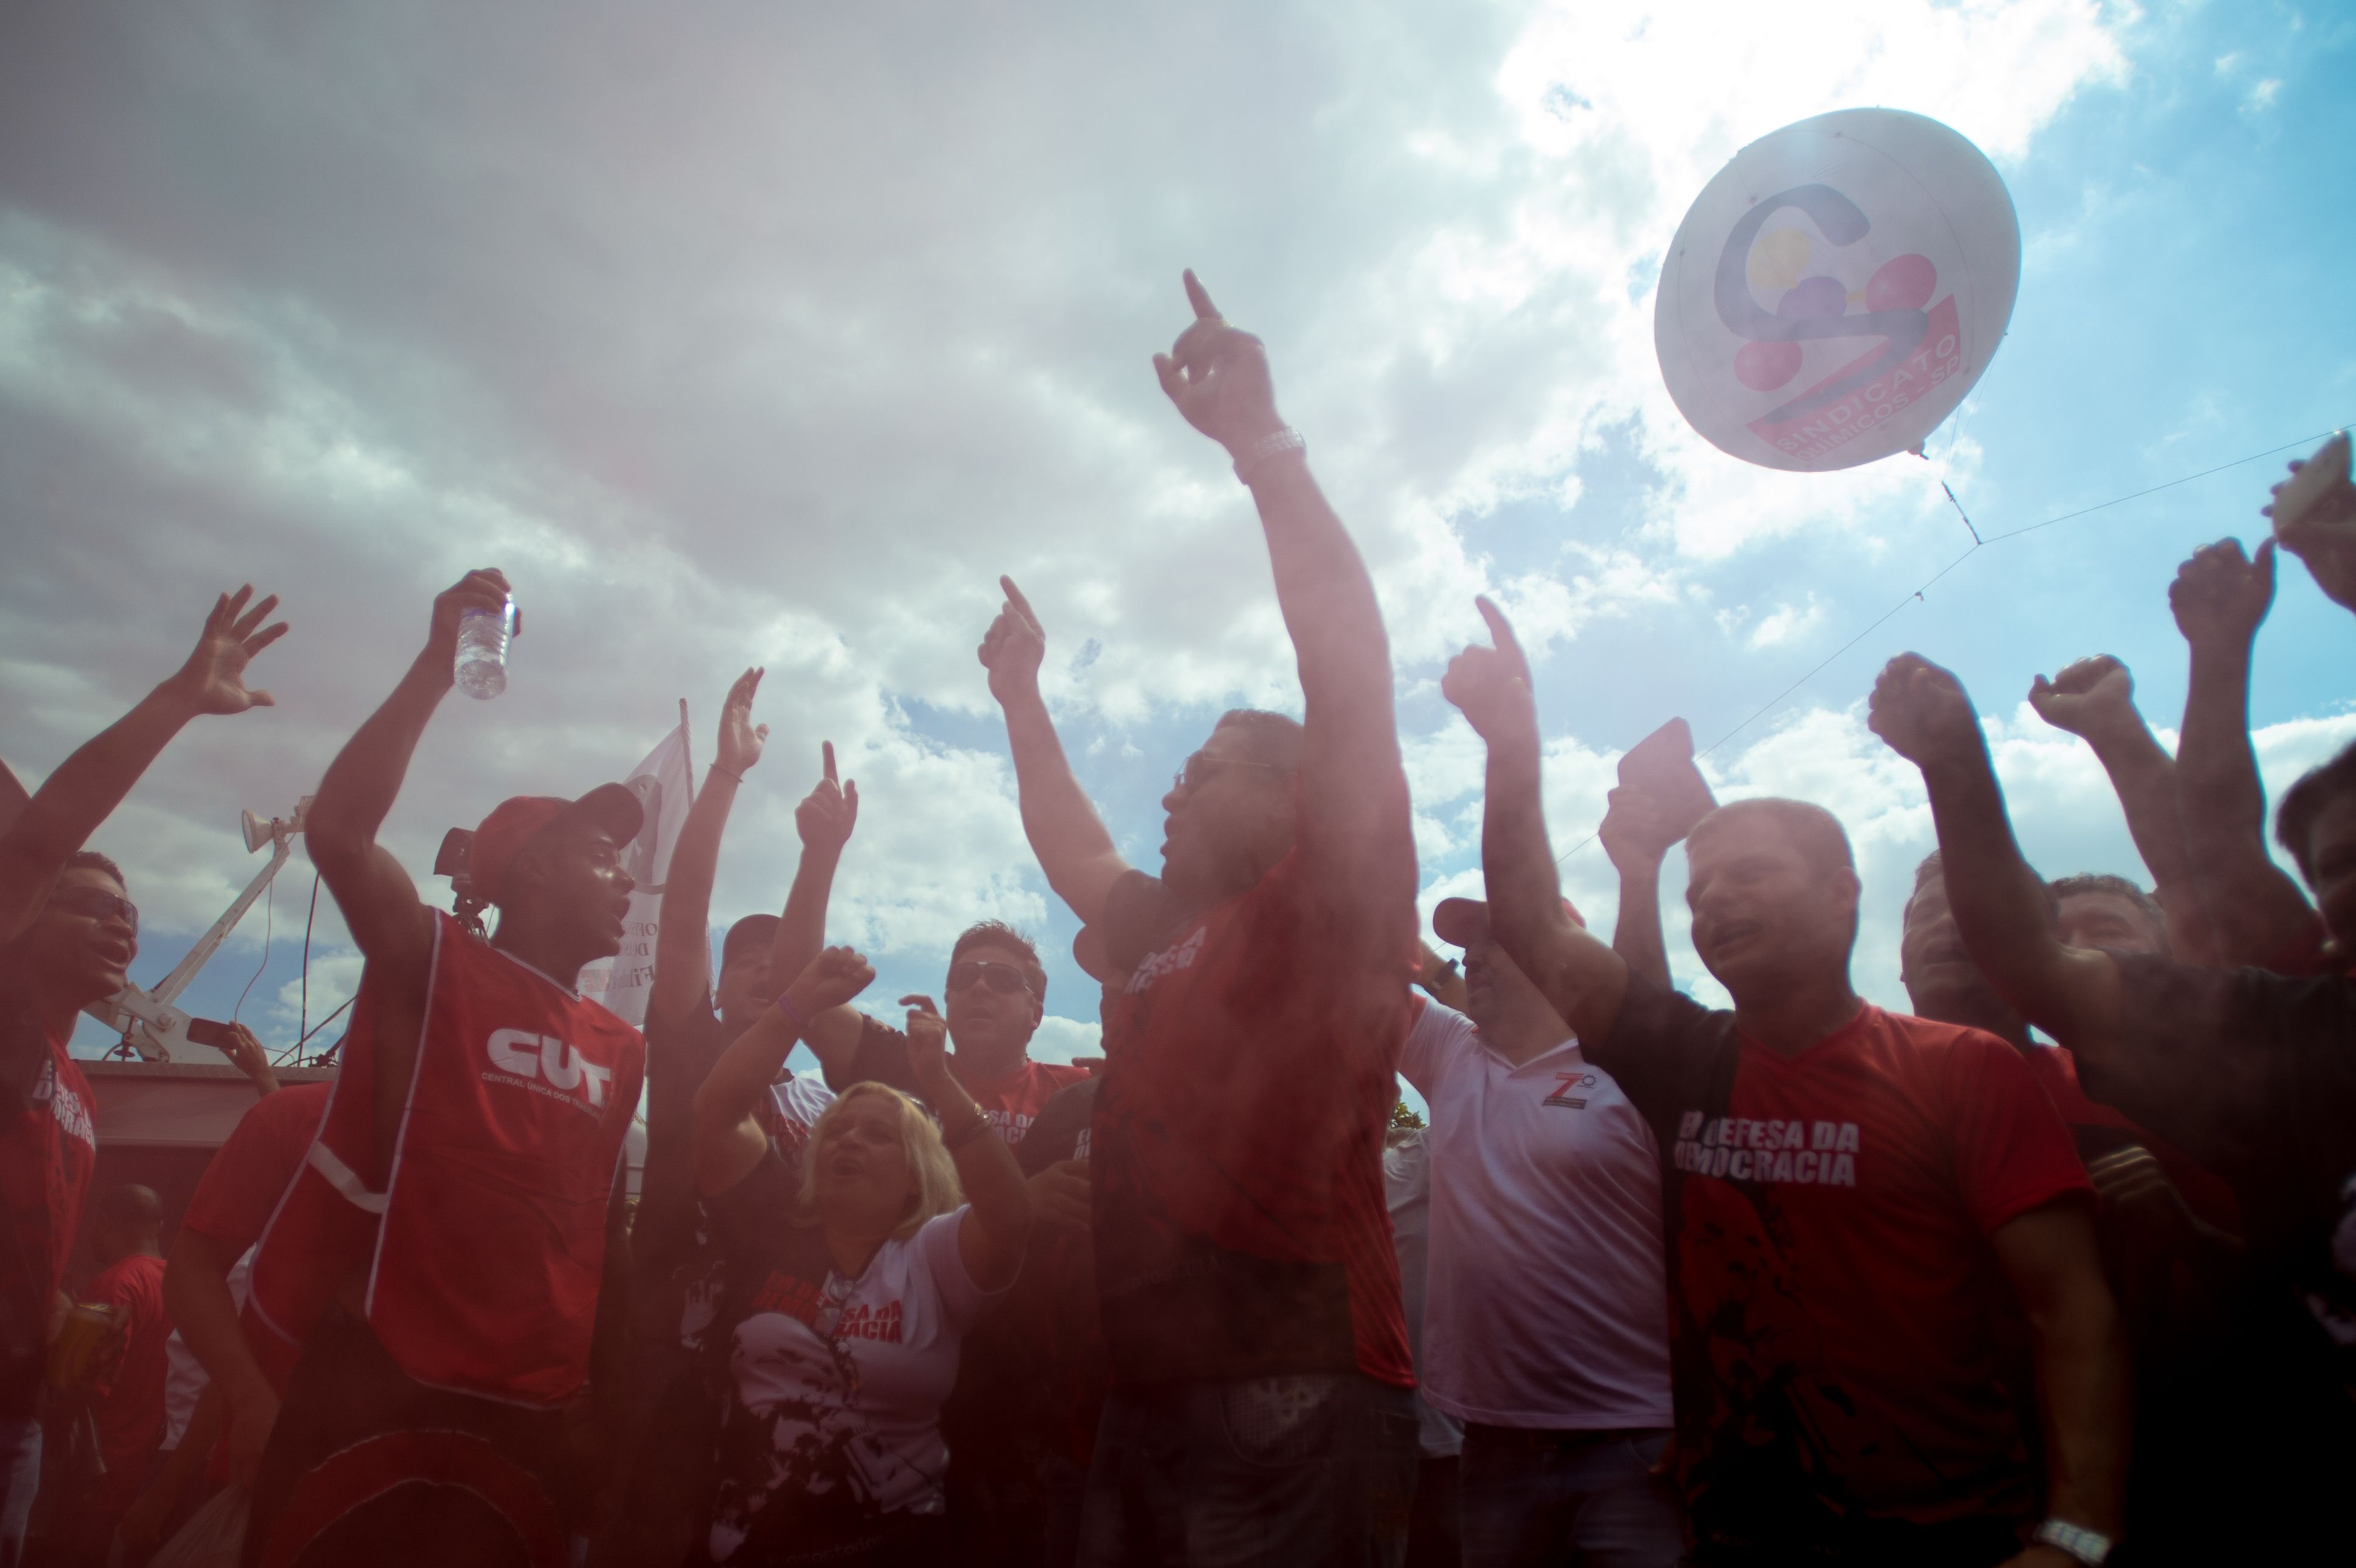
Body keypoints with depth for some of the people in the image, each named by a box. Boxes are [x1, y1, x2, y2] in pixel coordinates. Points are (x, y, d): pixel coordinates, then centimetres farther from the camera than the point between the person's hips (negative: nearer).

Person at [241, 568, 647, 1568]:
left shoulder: (622, 1050, 7)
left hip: (530, 1418, 5)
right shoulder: (437, 969, -5)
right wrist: (438, 665, -23)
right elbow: (337, 832, -22)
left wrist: (614, 1399, 10)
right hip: (374, 1391, -5)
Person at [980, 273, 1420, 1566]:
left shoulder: (1330, 910, -4)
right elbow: (1074, 855, 34)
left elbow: (1350, 667, -16)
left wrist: (1260, 441, -16)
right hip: (1148, 1400, 8)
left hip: (1295, 1391, -8)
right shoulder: (1164, 939, 18)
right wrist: (1021, 697, 36)